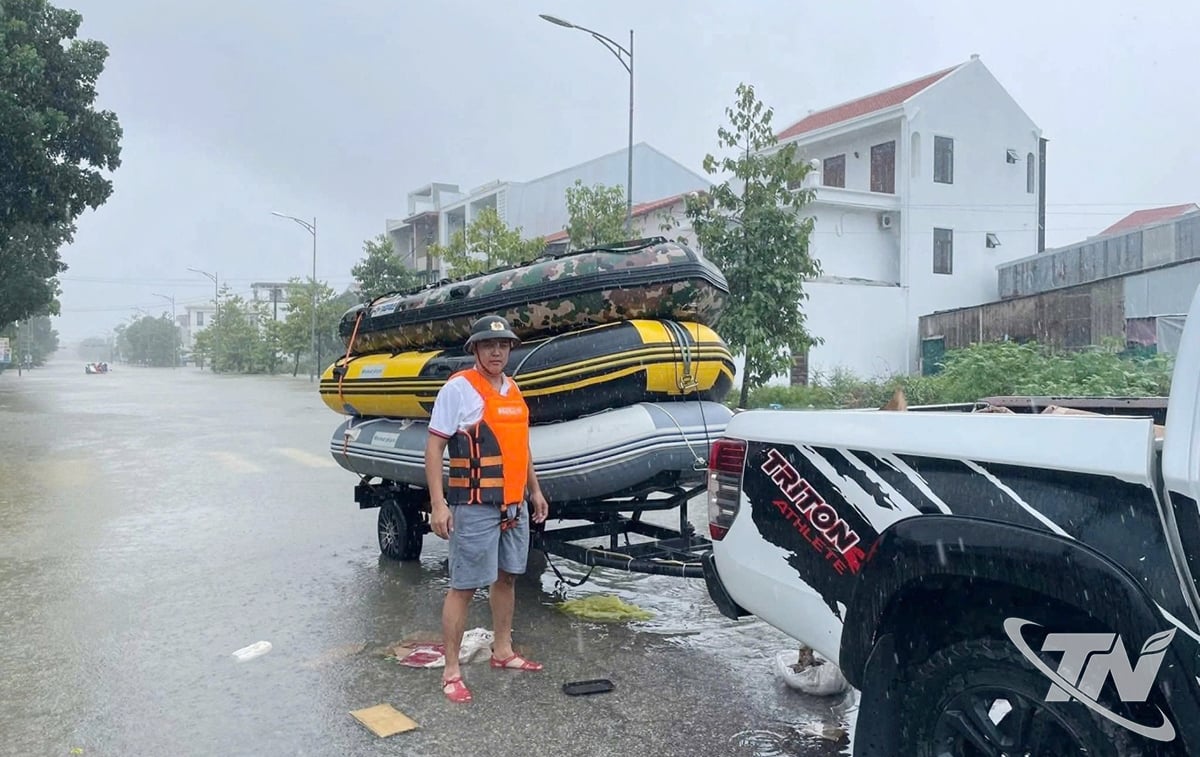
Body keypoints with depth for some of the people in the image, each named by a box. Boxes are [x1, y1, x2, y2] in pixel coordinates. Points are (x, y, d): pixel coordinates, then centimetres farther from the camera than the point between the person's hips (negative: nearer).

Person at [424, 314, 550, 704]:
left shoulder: (513, 389, 12)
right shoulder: (458, 388, -10)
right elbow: (434, 446, -12)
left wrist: (534, 490, 21)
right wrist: (438, 504, -18)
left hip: (515, 505, 8)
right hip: (475, 507, -7)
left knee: (507, 578, 17)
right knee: (463, 587, -2)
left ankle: (503, 652, 31)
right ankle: (451, 672, 6)